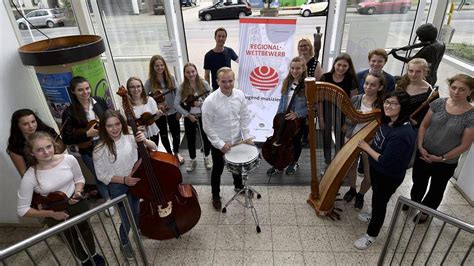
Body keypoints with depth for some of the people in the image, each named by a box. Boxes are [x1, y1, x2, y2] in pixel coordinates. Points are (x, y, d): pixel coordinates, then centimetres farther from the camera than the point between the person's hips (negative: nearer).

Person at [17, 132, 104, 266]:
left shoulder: (69, 159, -21)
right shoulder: (29, 177, -25)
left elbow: (79, 179, -1)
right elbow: (22, 210, -15)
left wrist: (77, 192, -20)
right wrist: (51, 214, -18)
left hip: (76, 204, 1)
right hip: (54, 213, -1)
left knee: (86, 230, 26)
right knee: (71, 238, 24)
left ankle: (93, 254, 57)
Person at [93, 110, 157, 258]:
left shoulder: (130, 138, -12)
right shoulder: (100, 149, -16)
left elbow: (154, 148, -7)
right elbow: (101, 176, -10)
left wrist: (144, 141, -27)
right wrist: (124, 180, -20)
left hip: (136, 181, 3)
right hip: (118, 187, -2)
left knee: (138, 214, 16)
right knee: (128, 220, 5)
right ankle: (124, 243, 37)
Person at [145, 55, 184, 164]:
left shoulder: (171, 78, -8)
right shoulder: (150, 82, -12)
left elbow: (177, 94, -3)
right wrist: (155, 105, -20)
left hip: (172, 111, 1)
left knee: (175, 133, 12)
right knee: (163, 134, 17)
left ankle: (176, 153, 37)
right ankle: (169, 153, 39)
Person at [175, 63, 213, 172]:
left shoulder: (204, 84, -10)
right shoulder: (182, 87, -8)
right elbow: (176, 104, -8)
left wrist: (201, 103, -24)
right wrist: (187, 115, -13)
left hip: (203, 116, -1)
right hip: (189, 117, 1)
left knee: (206, 137, 13)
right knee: (190, 139, 14)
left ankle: (207, 157, 39)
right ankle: (192, 160, 36)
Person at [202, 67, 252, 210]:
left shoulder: (240, 95, -11)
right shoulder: (210, 101, -24)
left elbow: (245, 117, 0)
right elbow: (207, 126, -18)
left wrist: (246, 136, -6)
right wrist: (220, 144, -18)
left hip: (237, 140, 4)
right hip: (218, 144, -4)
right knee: (217, 170, 17)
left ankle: (238, 186, 56)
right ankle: (215, 195, 42)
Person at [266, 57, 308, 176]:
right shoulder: (287, 82, -1)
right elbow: (282, 100, 6)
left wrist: (297, 114, -25)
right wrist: (278, 116, 6)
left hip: (299, 119, -4)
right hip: (284, 117, 4)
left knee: (295, 141, 16)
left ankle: (294, 163, 42)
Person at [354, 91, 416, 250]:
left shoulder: (402, 134, -34)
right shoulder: (388, 122, -7)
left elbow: (386, 163, -31)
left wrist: (367, 148, -21)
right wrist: (367, 146, -5)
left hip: (389, 177, -8)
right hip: (376, 169, 8)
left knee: (380, 201, 12)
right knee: (376, 196, 30)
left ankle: (371, 235, 35)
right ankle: (374, 216, 58)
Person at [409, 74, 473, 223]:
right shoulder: (438, 103, -9)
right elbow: (424, 125, -1)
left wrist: (442, 158, -16)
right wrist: (420, 146, -11)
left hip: (446, 163, -2)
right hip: (423, 154, 2)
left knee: (436, 190, 20)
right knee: (418, 183, 22)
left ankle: (425, 211, 45)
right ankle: (413, 202, 50)